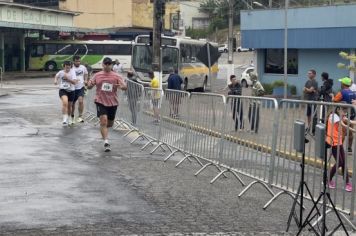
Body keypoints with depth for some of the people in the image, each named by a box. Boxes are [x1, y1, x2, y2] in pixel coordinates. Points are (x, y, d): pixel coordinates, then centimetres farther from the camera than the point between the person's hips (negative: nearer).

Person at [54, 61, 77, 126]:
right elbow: (56, 76, 23)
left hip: (71, 91, 1)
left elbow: (74, 82, -18)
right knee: (65, 102, -29)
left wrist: (67, 78, -26)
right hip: (63, 90, -1)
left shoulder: (72, 73, -7)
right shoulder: (61, 72, -1)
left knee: (69, 106, 13)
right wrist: (55, 80, 3)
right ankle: (65, 119, -30)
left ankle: (67, 119, 39)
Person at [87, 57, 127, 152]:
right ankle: (106, 142, -17)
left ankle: (104, 131, 49)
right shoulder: (97, 75, 4)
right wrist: (90, 84, -16)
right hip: (101, 102, -2)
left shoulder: (116, 76, 1)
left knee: (110, 123, 14)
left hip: (113, 103, 2)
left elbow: (125, 87, -5)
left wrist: (121, 86, -29)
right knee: (103, 121, -18)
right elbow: (89, 86, 9)